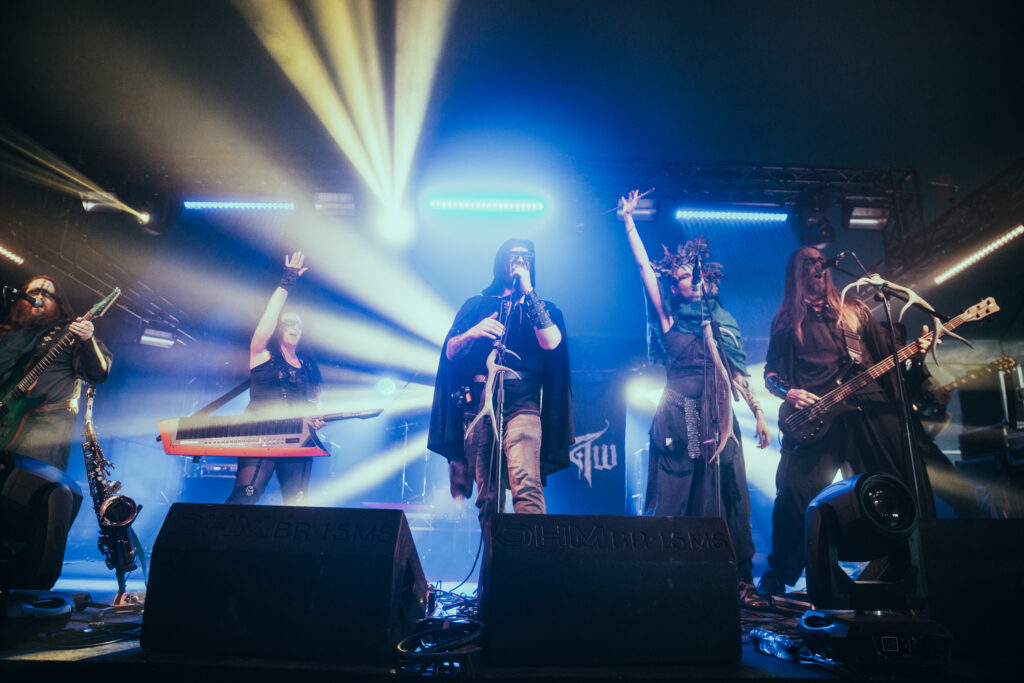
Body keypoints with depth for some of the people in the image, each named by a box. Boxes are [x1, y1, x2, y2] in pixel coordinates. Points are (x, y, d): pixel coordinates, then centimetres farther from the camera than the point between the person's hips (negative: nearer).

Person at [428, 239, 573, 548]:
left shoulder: (543, 308, 19)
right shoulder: (475, 305, 23)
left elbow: (551, 342, -4)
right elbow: (450, 351, 14)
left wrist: (528, 293, -2)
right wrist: (474, 332, -6)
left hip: (521, 403, -2)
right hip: (477, 403, 2)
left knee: (526, 484, -22)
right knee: (488, 494, 1)